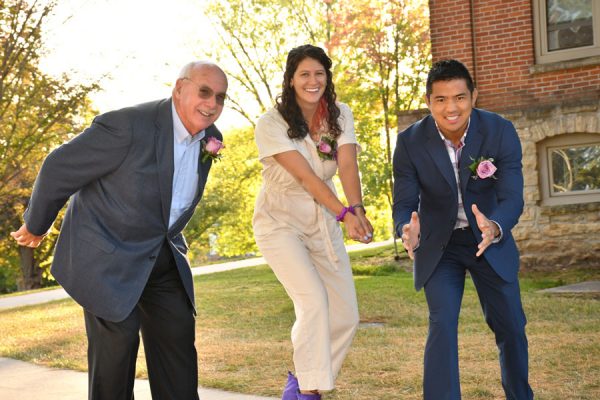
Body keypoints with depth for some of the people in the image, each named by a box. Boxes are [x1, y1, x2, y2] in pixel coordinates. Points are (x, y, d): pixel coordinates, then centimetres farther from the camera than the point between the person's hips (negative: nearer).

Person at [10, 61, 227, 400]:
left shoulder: (209, 138, -1)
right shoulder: (128, 126, -24)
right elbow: (59, 169, -13)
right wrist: (36, 226, 1)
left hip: (162, 254, 7)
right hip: (107, 254, -7)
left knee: (178, 333, 5)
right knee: (116, 339, -8)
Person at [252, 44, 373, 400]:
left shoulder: (340, 115, -1)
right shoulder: (272, 124, -14)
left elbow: (348, 166, -15)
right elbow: (306, 176, -22)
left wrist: (358, 209, -33)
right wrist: (345, 213, -32)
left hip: (323, 221, 5)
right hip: (280, 221, -5)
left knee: (346, 317, 0)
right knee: (314, 301, -22)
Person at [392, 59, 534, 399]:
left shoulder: (501, 131, -19)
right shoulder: (410, 142, -18)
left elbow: (512, 197, -22)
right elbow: (405, 202, -14)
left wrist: (494, 227, -45)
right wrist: (408, 231, -39)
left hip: (490, 240, 1)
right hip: (438, 245, -1)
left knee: (510, 326, 7)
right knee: (442, 324, -16)